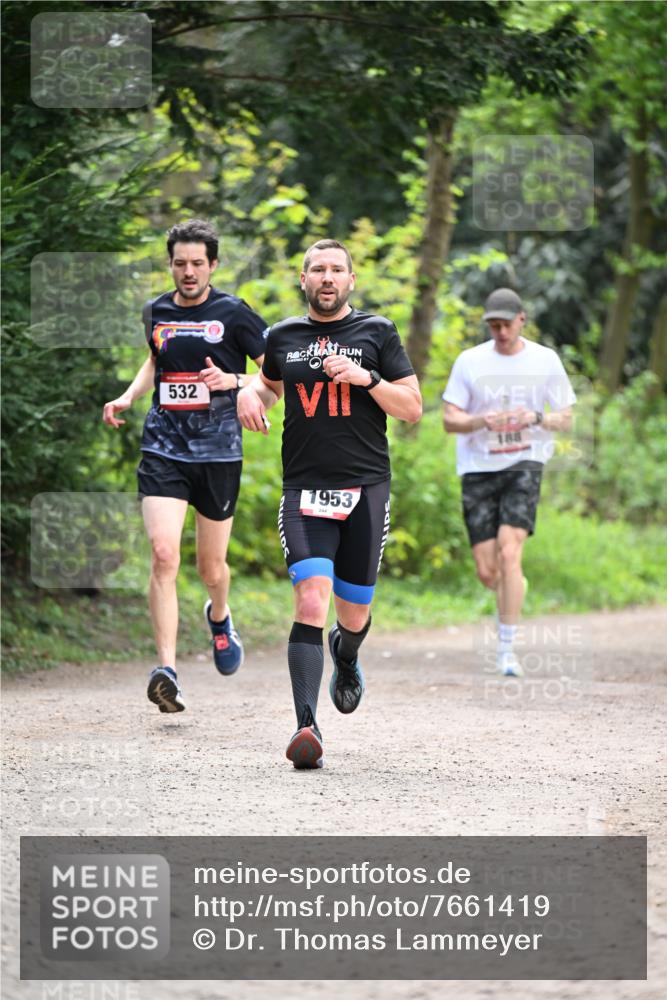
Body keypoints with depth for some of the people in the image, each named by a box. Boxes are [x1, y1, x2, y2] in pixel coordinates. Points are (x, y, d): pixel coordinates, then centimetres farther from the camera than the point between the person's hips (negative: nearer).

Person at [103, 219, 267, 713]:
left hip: (219, 452, -2)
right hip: (164, 450, 2)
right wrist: (127, 397, 13)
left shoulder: (233, 313, -4)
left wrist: (234, 381, -17)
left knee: (211, 568, 10)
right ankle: (167, 670, -21)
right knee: (163, 553, -18)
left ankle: (219, 616, 48)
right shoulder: (156, 312, 8)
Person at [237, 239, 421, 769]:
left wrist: (367, 378, -14)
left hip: (366, 487, 0)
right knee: (311, 601, -19)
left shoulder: (377, 333, 4)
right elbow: (269, 381, 30)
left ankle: (347, 656, 48)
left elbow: (413, 408, 2)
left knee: (354, 613, 10)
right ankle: (307, 725, -24)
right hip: (305, 489, 0)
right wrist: (249, 393, 7)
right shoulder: (282, 337, 9)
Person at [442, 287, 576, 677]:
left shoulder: (546, 361, 2)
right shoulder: (470, 362, 2)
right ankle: (516, 588, 37)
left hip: (524, 464, -2)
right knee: (488, 572, 0)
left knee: (509, 553, -19)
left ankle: (507, 650, -13)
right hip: (478, 469, 2)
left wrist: (536, 418, -16)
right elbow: (450, 420, 1)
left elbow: (566, 419, 6)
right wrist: (482, 421, -20)